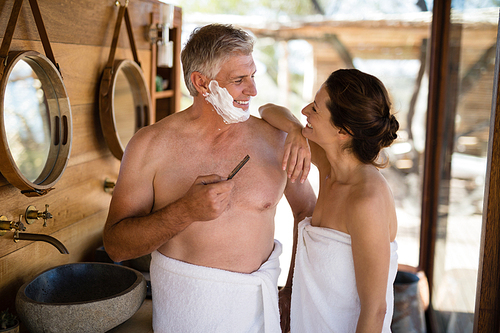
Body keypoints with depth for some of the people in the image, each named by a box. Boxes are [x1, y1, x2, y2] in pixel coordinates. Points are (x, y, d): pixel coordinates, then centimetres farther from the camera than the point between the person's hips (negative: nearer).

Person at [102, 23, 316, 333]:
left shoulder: (275, 140, -6)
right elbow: (116, 245, -11)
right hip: (185, 299, -1)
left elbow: (309, 211, 10)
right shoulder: (151, 145, -10)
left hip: (258, 299, 2)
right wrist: (186, 211, -25)